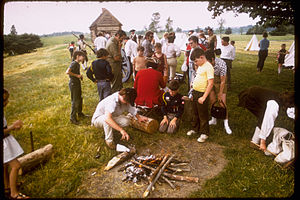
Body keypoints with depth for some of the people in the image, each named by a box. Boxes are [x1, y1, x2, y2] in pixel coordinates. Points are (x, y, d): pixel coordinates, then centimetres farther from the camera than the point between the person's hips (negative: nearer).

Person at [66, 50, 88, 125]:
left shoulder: (78, 64, 11)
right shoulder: (74, 63, -17)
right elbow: (67, 72, -30)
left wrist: (80, 76, 7)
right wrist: (77, 75, -22)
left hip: (78, 83, 10)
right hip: (73, 84, -10)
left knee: (79, 99, 21)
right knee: (75, 101, -4)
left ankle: (80, 113, 39)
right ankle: (73, 118, 6)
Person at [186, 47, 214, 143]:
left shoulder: (208, 67, -18)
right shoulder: (200, 66, 10)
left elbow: (210, 84, -22)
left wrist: (204, 97, -22)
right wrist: (193, 93, 16)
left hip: (201, 94, -8)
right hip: (194, 92, 8)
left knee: (203, 115, 5)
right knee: (195, 113, 20)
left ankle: (204, 133, 19)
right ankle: (195, 128, 38)